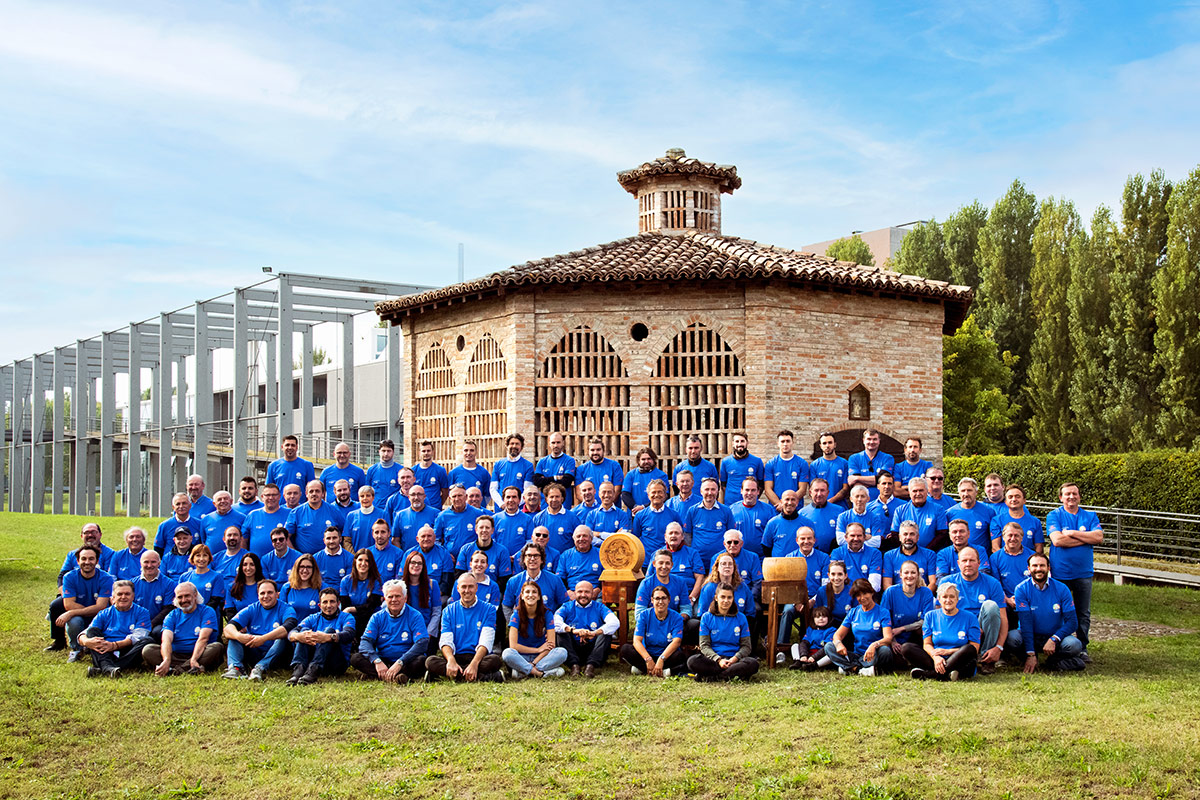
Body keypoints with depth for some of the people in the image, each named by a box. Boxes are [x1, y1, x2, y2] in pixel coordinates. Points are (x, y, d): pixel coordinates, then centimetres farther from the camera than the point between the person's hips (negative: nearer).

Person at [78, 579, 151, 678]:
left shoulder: (141, 613, 11)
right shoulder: (104, 614, 17)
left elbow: (138, 636, -5)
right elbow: (84, 634, 5)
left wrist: (114, 645, -21)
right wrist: (86, 641, -21)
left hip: (128, 654, -2)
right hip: (104, 655, 2)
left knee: (147, 641, -28)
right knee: (93, 630, -16)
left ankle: (100, 668, -41)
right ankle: (107, 667, -44)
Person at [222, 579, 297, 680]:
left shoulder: (286, 609, -1)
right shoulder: (251, 610, 8)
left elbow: (289, 627, -24)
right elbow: (228, 628, -6)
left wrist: (263, 638, -36)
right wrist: (238, 636, -31)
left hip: (274, 655, -3)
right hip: (253, 656, 3)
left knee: (283, 638, -29)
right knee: (234, 635, -13)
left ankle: (260, 668, -44)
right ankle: (235, 667, -35)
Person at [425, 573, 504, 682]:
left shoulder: (488, 609, 5)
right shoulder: (448, 611, 12)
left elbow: (486, 641, -7)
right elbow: (446, 641, -1)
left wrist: (474, 663, -26)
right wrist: (451, 660, -24)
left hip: (479, 657, -2)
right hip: (456, 657, 2)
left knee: (495, 660, -34)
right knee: (430, 661, -28)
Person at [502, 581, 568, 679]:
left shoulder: (546, 614, -3)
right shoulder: (516, 615, -6)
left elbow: (551, 645, -9)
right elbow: (513, 645, -14)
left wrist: (533, 663, -19)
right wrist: (538, 649, -12)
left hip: (541, 657, 2)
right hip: (521, 657, -1)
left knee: (562, 652, -26)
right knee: (507, 653, -33)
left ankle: (523, 672, -29)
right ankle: (544, 673, -32)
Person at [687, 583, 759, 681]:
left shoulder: (741, 618, 9)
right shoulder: (707, 617, 7)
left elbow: (746, 646, 6)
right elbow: (704, 645, 1)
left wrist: (735, 658, -14)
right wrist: (718, 660, -16)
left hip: (734, 659, 1)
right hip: (713, 659, -1)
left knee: (753, 663, -32)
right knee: (692, 661, -31)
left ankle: (710, 677, -27)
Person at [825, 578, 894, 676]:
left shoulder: (882, 612, 0)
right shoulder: (853, 612, 12)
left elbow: (888, 638, -14)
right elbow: (837, 634, 6)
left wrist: (874, 645, -37)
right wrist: (838, 643, -21)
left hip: (873, 657, -4)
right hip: (856, 655, 4)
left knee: (885, 650, -36)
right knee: (829, 647, -18)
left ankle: (850, 668, -26)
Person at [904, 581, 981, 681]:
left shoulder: (970, 618, 5)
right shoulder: (930, 616, 12)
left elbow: (975, 648, -2)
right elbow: (927, 644, 5)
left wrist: (947, 651, -11)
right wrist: (935, 657, -18)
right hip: (935, 661, 2)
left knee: (970, 649, -34)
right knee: (906, 647, -18)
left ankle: (928, 674, -32)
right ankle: (946, 675, -33)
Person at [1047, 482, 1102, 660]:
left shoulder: (1090, 516, 9)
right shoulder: (1054, 516, 0)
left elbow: (1099, 538, -7)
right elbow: (1057, 540, -15)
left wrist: (1072, 533, -11)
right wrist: (1086, 538, -9)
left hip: (1083, 572, 2)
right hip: (1060, 573, -2)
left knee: (1083, 614, 7)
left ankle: (1082, 649, 17)